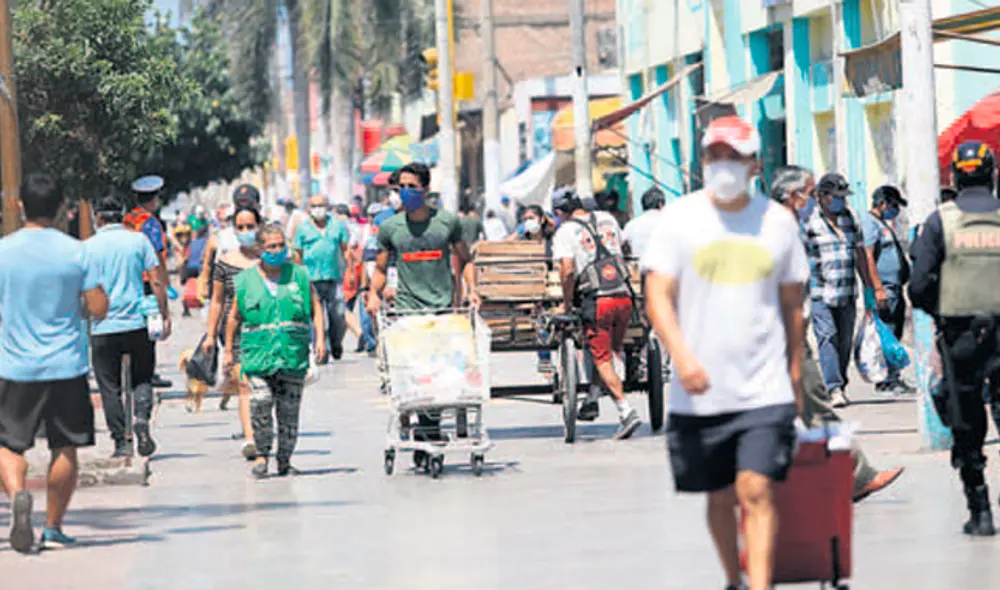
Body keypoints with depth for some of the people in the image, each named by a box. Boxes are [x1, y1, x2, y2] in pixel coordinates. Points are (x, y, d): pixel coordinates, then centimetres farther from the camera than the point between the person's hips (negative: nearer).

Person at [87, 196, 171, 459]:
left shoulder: (88, 247, 1)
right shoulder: (138, 240, 2)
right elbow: (156, 281, -1)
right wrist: (165, 316, 5)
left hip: (103, 328, -1)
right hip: (137, 324, 1)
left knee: (110, 387, 6)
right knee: (142, 379, 14)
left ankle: (121, 442, 2)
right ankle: (142, 419, -12)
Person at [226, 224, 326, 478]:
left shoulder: (299, 275, 7)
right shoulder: (245, 280, 5)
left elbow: (316, 308, 11)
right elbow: (234, 317, 13)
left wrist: (320, 339, -1)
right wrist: (229, 351, 14)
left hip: (293, 353, 1)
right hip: (258, 352, -1)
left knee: (289, 409, 2)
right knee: (261, 401, -19)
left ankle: (285, 460, 15)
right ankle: (261, 453, -3)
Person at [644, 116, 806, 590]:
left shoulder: (778, 221, 6)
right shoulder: (679, 218, 1)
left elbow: (791, 305, 15)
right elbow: (658, 297, -5)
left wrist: (795, 377, 16)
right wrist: (681, 355, -21)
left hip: (765, 390, 0)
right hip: (700, 393, 0)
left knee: (756, 491, -13)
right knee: (720, 497, 12)